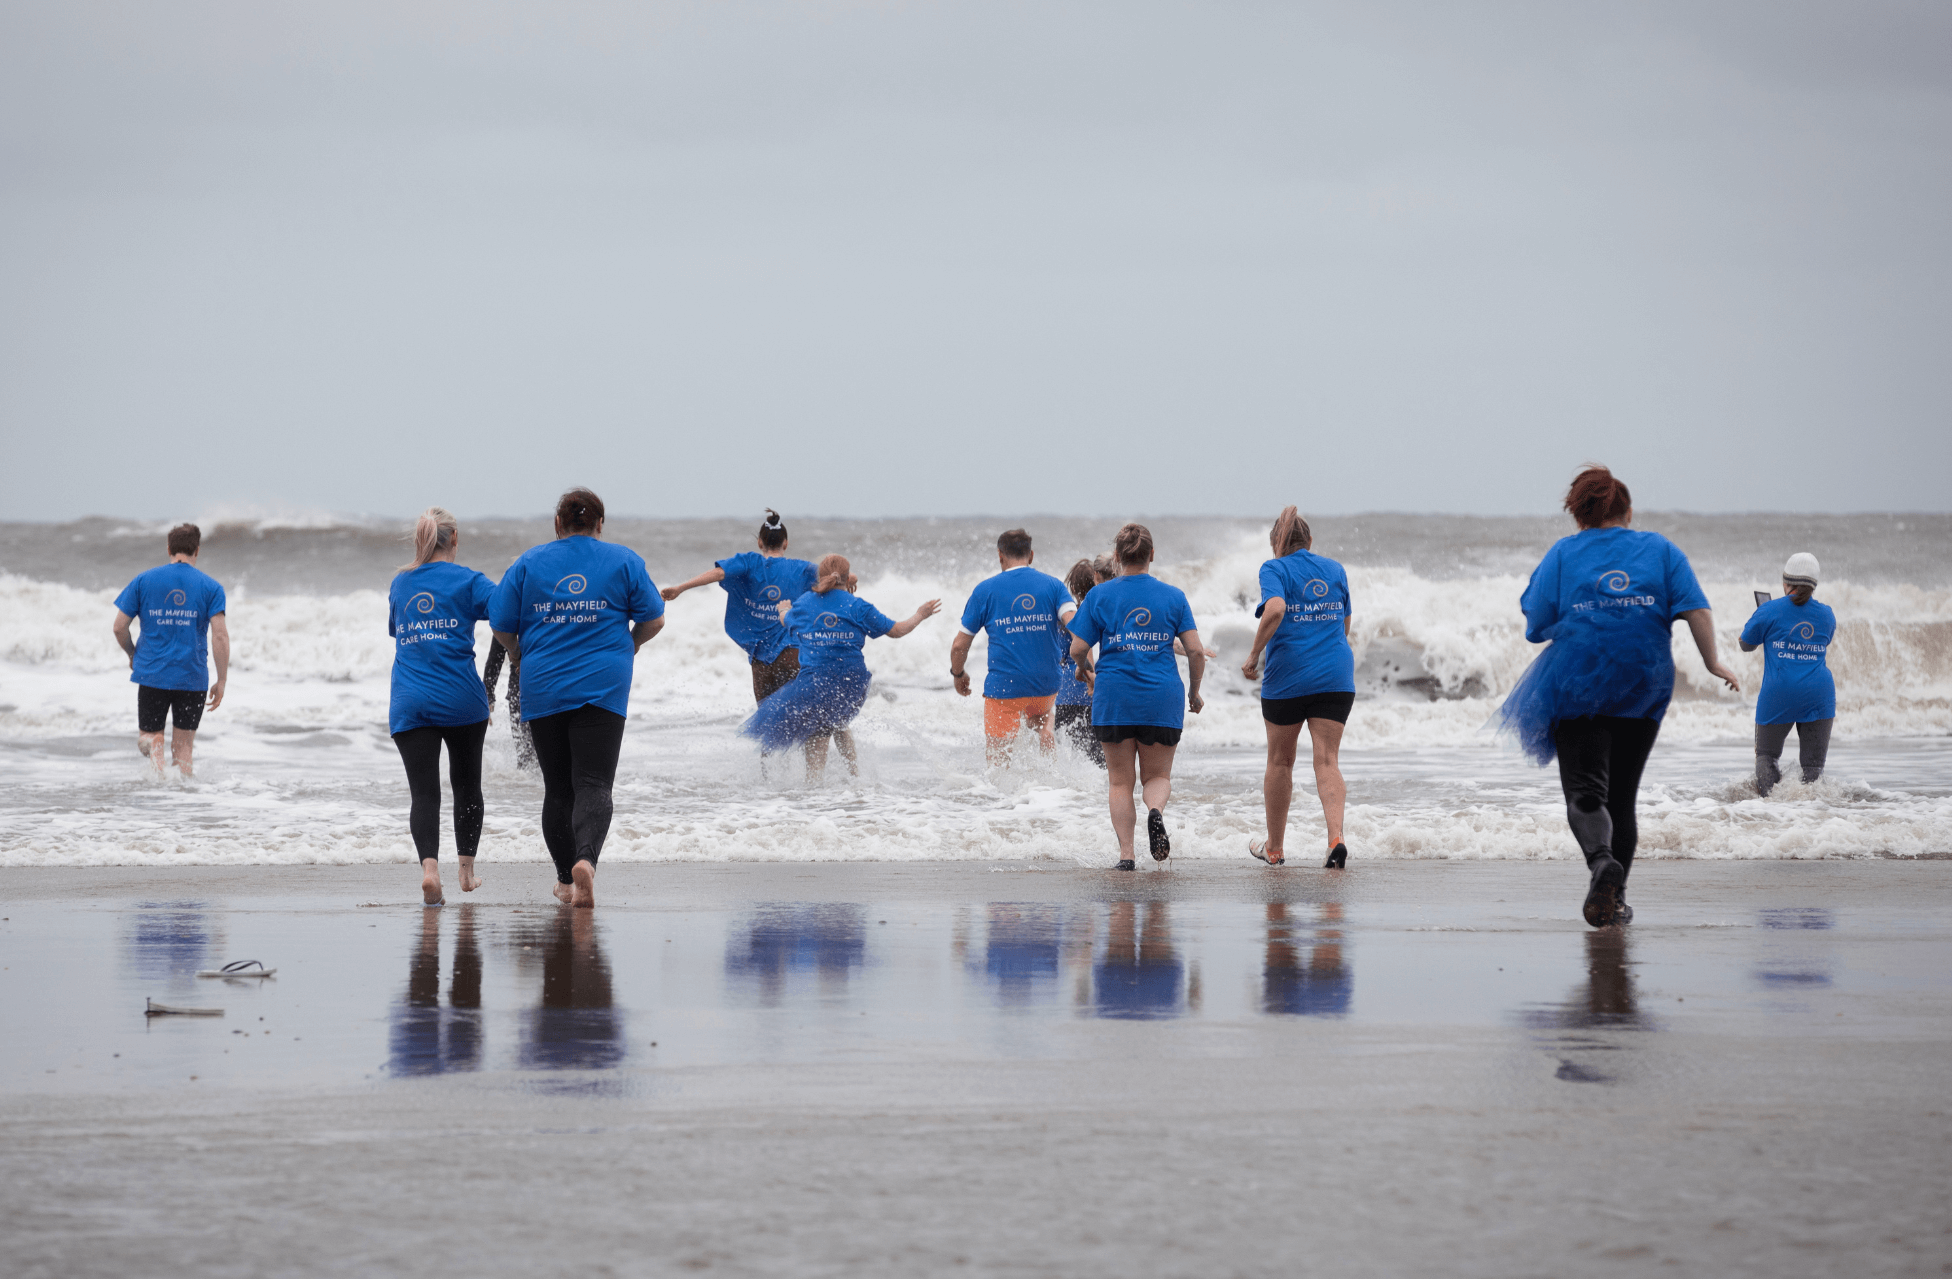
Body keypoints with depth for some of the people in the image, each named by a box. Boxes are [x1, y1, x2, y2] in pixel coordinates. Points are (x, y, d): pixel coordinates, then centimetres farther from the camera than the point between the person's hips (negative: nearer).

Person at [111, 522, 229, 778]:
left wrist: (132, 655, 22)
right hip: (192, 677, 0)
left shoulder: (143, 580, 3)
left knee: (148, 737, 10)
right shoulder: (210, 587, 1)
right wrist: (221, 682, -2)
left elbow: (119, 627, 3)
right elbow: (220, 636, -8)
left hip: (152, 673, 0)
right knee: (183, 746, 12)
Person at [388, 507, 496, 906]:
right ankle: (466, 870, 26)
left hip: (409, 704, 2)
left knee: (424, 793, -5)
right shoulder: (467, 581, -1)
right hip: (462, 700, -2)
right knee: (466, 785, 18)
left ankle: (429, 866, -28)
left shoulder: (399, 584, 12)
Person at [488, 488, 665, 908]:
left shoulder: (529, 563, 5)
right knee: (593, 783, -8)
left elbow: (500, 625, 4)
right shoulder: (624, 561, 3)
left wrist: (518, 654, 25)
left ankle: (566, 880, 19)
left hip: (543, 687, 2)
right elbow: (653, 620, 4)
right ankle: (586, 859, -33)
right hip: (603, 685, -2)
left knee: (558, 789, 12)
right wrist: (629, 646, 24)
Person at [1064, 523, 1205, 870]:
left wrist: (1084, 669, 22)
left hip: (1114, 698, 0)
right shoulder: (1173, 596, 2)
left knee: (1121, 781, 10)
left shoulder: (1100, 596, 0)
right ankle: (1155, 812, -22)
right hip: (1162, 698, 0)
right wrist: (1194, 693, 14)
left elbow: (1078, 649, -1)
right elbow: (1196, 651, -2)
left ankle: (1125, 854, 0)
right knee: (1158, 776, 12)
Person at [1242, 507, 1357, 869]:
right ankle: (1336, 838, -25)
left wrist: (1254, 655, -13)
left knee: (1280, 761, 13)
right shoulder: (1334, 569, 12)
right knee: (1327, 760, -3)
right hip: (1335, 676, 3)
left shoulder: (1275, 570, -2)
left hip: (1287, 676, -3)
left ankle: (1274, 848, 25)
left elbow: (1275, 609, -22)